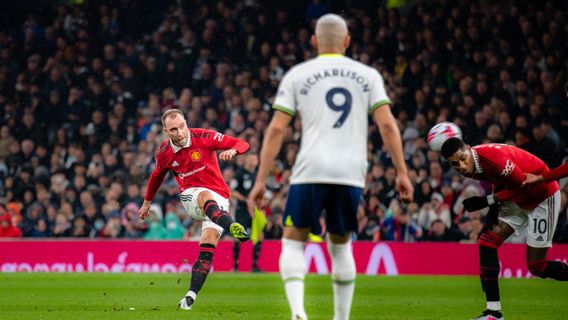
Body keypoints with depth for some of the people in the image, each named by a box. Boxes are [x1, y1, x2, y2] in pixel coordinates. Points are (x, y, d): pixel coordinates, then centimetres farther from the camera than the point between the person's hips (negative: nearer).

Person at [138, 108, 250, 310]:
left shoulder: (203, 137, -9)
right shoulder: (164, 153, 0)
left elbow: (242, 144, -10)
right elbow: (157, 175, 22)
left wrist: (232, 150, -33)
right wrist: (147, 202, 32)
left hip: (218, 197, 1)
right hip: (190, 196, 0)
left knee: (208, 246, -15)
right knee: (206, 196, -38)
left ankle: (191, 295, -13)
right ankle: (232, 226, -68)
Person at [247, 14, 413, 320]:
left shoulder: (297, 75, 9)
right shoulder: (368, 75, 13)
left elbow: (276, 129, 3)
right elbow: (387, 125, 3)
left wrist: (260, 180, 4)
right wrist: (402, 173, 4)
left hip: (311, 169, -2)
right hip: (352, 172, 2)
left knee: (294, 241, 7)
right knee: (340, 245, 18)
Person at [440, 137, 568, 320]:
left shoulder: (492, 157, -34)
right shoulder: (471, 167, -8)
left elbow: (522, 185, -24)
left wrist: (487, 201, -24)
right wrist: (494, 206, -3)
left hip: (542, 197, -8)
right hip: (518, 200, 8)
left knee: (536, 267, -6)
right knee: (487, 243, -6)